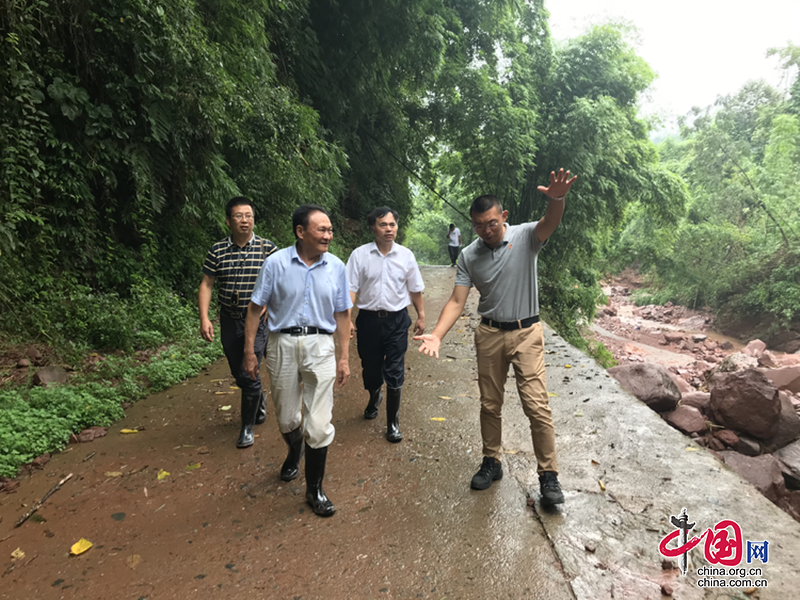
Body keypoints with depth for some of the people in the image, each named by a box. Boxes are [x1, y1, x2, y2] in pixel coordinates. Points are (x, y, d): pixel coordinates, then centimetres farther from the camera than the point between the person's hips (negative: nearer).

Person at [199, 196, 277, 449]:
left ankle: (248, 425, 14)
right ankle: (260, 401, 45)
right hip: (229, 321, 3)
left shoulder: (267, 248, -5)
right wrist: (204, 318, -7)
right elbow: (206, 284, 2)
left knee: (250, 372, -6)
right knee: (238, 372, 15)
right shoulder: (218, 250, 1)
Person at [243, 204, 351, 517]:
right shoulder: (276, 263, -6)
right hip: (283, 344, 0)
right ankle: (294, 454, 51)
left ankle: (314, 488, 19)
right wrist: (249, 351, -2)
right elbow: (255, 308, 0)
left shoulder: (336, 267, 0)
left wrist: (344, 357, 5)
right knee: (287, 417, 17)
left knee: (319, 424, -2)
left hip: (320, 346, 0)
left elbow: (342, 314, 7)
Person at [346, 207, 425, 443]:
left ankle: (393, 423, 16)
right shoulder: (360, 255, -4)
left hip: (397, 320, 0)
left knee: (394, 373, 0)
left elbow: (415, 289, 9)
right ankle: (374, 397, 50)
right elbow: (351, 289, -6)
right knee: (370, 368, 15)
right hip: (368, 319, 0)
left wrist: (421, 316, 12)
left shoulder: (406, 255, 1)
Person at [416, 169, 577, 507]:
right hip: (490, 334, 3)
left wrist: (557, 199, -55)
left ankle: (548, 475, 12)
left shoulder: (526, 237, -8)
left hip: (526, 332, -3)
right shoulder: (469, 256, -2)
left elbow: (549, 224, -31)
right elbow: (457, 301, -7)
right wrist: (436, 335, -21)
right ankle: (491, 462, 31)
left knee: (536, 405, -4)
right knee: (489, 404, 13)